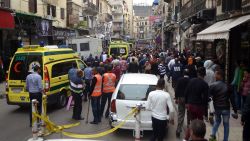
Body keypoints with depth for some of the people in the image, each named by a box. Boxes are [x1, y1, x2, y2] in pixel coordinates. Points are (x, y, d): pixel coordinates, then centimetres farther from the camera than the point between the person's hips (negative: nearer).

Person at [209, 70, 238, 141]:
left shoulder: (212, 86, -6)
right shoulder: (227, 86, -1)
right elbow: (232, 99, -1)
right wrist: (235, 111, 3)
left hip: (216, 108, 1)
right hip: (226, 108, -1)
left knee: (217, 121, 24)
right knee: (226, 124, 12)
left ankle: (213, 134, 7)